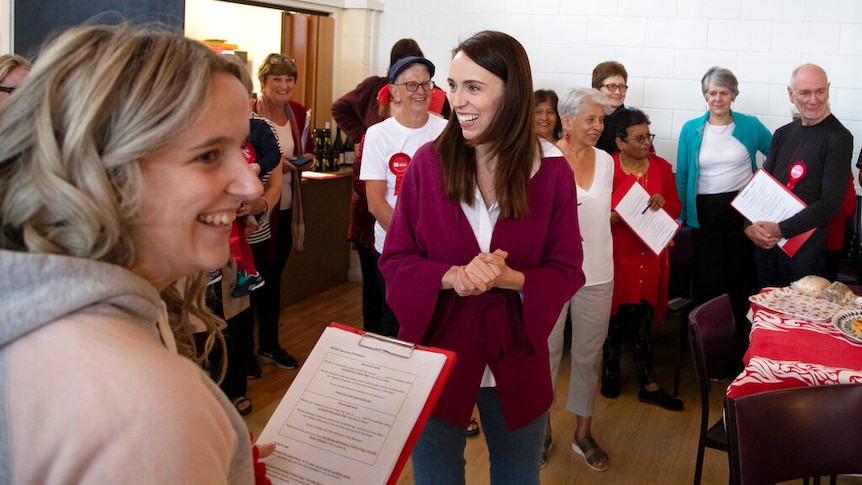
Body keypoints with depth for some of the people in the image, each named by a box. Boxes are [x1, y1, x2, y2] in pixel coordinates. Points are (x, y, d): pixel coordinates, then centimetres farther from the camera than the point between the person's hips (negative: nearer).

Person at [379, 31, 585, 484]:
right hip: (436, 354, 0)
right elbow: (394, 260, -5)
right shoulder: (427, 162, -8)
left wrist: (511, 279, -24)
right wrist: (451, 276, -25)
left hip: (516, 360, 1)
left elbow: (567, 271, -5)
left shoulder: (552, 173, -8)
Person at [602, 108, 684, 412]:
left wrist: (664, 203, -12)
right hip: (617, 256, -3)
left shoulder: (661, 167, 5)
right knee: (617, 316, 7)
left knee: (641, 318, 7)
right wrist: (616, 215, -27)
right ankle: (611, 371, 30)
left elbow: (676, 207, 10)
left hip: (650, 256, 4)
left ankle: (648, 385, 15)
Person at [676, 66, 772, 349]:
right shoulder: (691, 130, 2)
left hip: (743, 209, 0)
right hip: (705, 213, 0)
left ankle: (739, 339, 23)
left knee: (740, 275, 7)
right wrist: (683, 214, 4)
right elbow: (682, 176, 6)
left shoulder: (750, 126, 1)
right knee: (707, 278, 2)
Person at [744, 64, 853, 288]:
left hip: (805, 246, -5)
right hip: (765, 242, 5)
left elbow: (831, 203, -13)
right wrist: (750, 225, -7)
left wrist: (781, 230, -18)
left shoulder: (838, 138, -7)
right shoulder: (783, 134, 11)